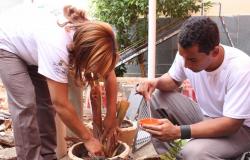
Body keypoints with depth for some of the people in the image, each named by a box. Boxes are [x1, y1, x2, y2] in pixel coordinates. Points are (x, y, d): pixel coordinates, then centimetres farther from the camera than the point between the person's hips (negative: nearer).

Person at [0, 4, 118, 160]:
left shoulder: (87, 38, -25)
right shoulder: (57, 47, -43)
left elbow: (109, 73, -12)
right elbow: (60, 104, -37)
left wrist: (111, 115, -15)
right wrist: (88, 138, -27)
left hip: (29, 44, 6)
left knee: (46, 99, 0)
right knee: (26, 103, -15)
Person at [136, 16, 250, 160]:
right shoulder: (187, 54, -15)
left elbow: (231, 123, -29)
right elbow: (173, 80, 5)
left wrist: (178, 132, -39)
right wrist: (156, 82, -20)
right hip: (204, 115, 6)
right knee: (155, 97, -10)